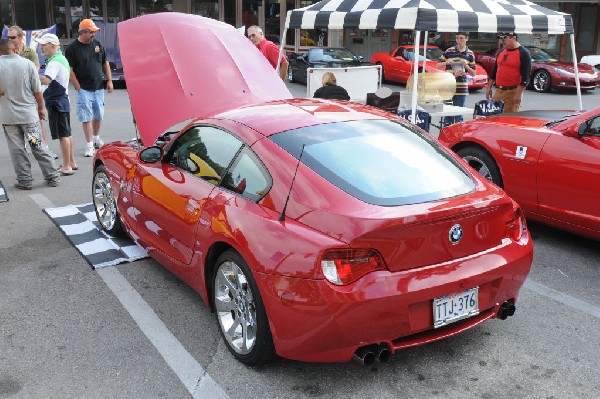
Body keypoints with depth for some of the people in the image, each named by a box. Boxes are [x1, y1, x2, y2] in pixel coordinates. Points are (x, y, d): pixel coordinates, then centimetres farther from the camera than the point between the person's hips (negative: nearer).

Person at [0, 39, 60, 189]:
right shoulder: (27, 64, -6)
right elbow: (37, 90, -3)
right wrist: (41, 108, 9)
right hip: (29, 114, 1)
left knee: (17, 149, 7)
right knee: (38, 146, 8)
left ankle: (24, 180, 11)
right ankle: (52, 177, 12)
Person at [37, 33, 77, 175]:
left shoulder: (54, 62, -18)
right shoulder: (61, 58, 15)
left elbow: (46, 80, -34)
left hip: (56, 102, -10)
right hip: (63, 100, 10)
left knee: (62, 135, -6)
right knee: (67, 133, 15)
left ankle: (66, 166, -2)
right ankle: (71, 162, 24)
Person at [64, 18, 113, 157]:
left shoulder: (98, 44, 7)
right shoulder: (72, 48, -8)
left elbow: (105, 63, 15)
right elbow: (70, 70, -9)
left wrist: (109, 80, 8)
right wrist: (78, 88, -12)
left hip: (98, 88, 5)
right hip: (84, 90, -5)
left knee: (99, 116, 14)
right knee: (87, 118, -4)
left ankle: (96, 139, 34)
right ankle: (89, 146, 1)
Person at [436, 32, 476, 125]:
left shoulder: (470, 54, 8)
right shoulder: (449, 51, 5)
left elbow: (473, 73, 9)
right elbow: (438, 66, 10)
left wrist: (466, 66, -9)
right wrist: (447, 63, -9)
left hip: (461, 89, 0)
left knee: (459, 115, 3)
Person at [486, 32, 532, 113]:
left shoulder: (523, 53, -5)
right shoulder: (500, 52, 15)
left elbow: (525, 76, -11)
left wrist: (519, 93, -17)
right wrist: (489, 88, 15)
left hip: (513, 92, -6)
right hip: (498, 91, 7)